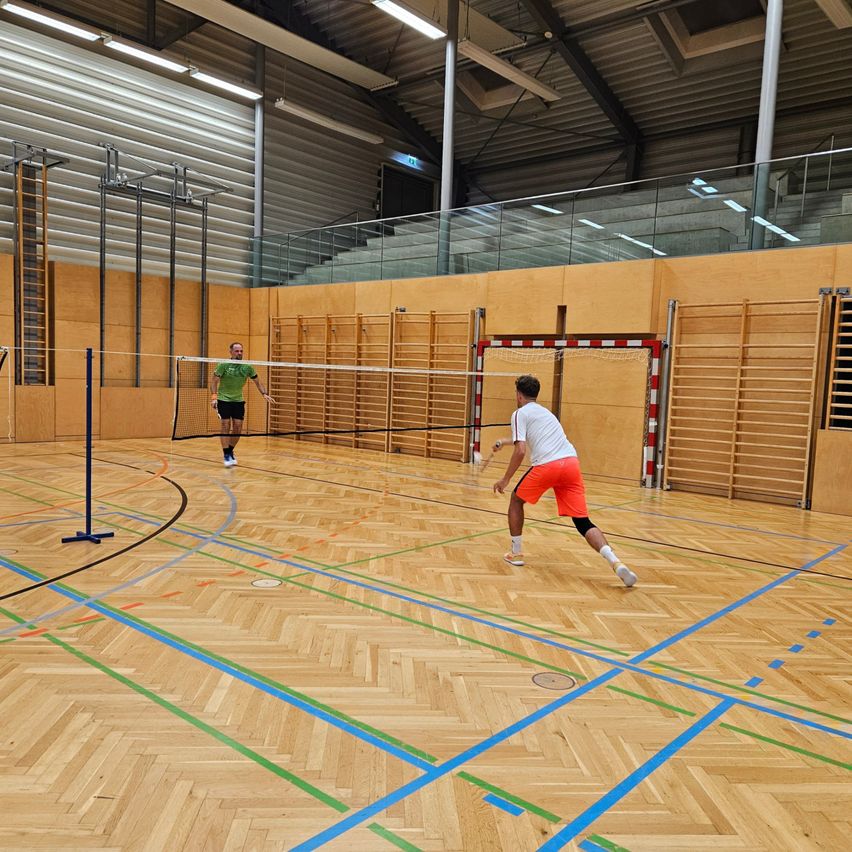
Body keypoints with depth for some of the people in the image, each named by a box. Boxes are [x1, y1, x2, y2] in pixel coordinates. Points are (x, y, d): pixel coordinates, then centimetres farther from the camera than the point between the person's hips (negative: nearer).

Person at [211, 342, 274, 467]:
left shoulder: (247, 367, -2)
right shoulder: (223, 365, -11)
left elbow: (257, 382, 8)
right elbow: (214, 382, -8)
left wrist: (264, 394, -6)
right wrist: (214, 396, -21)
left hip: (238, 400, 3)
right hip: (224, 400, -3)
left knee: (238, 427, 0)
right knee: (226, 426, -9)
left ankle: (230, 451, 21)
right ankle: (227, 456, -2)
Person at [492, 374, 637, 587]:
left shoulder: (520, 413, 9)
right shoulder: (544, 411, 32)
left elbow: (520, 451, -4)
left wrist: (505, 479, 4)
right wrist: (504, 441, 66)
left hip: (547, 464, -6)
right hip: (571, 462, 6)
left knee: (516, 500, 22)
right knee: (583, 522, 1)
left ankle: (516, 553, 25)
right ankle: (615, 561, -21)